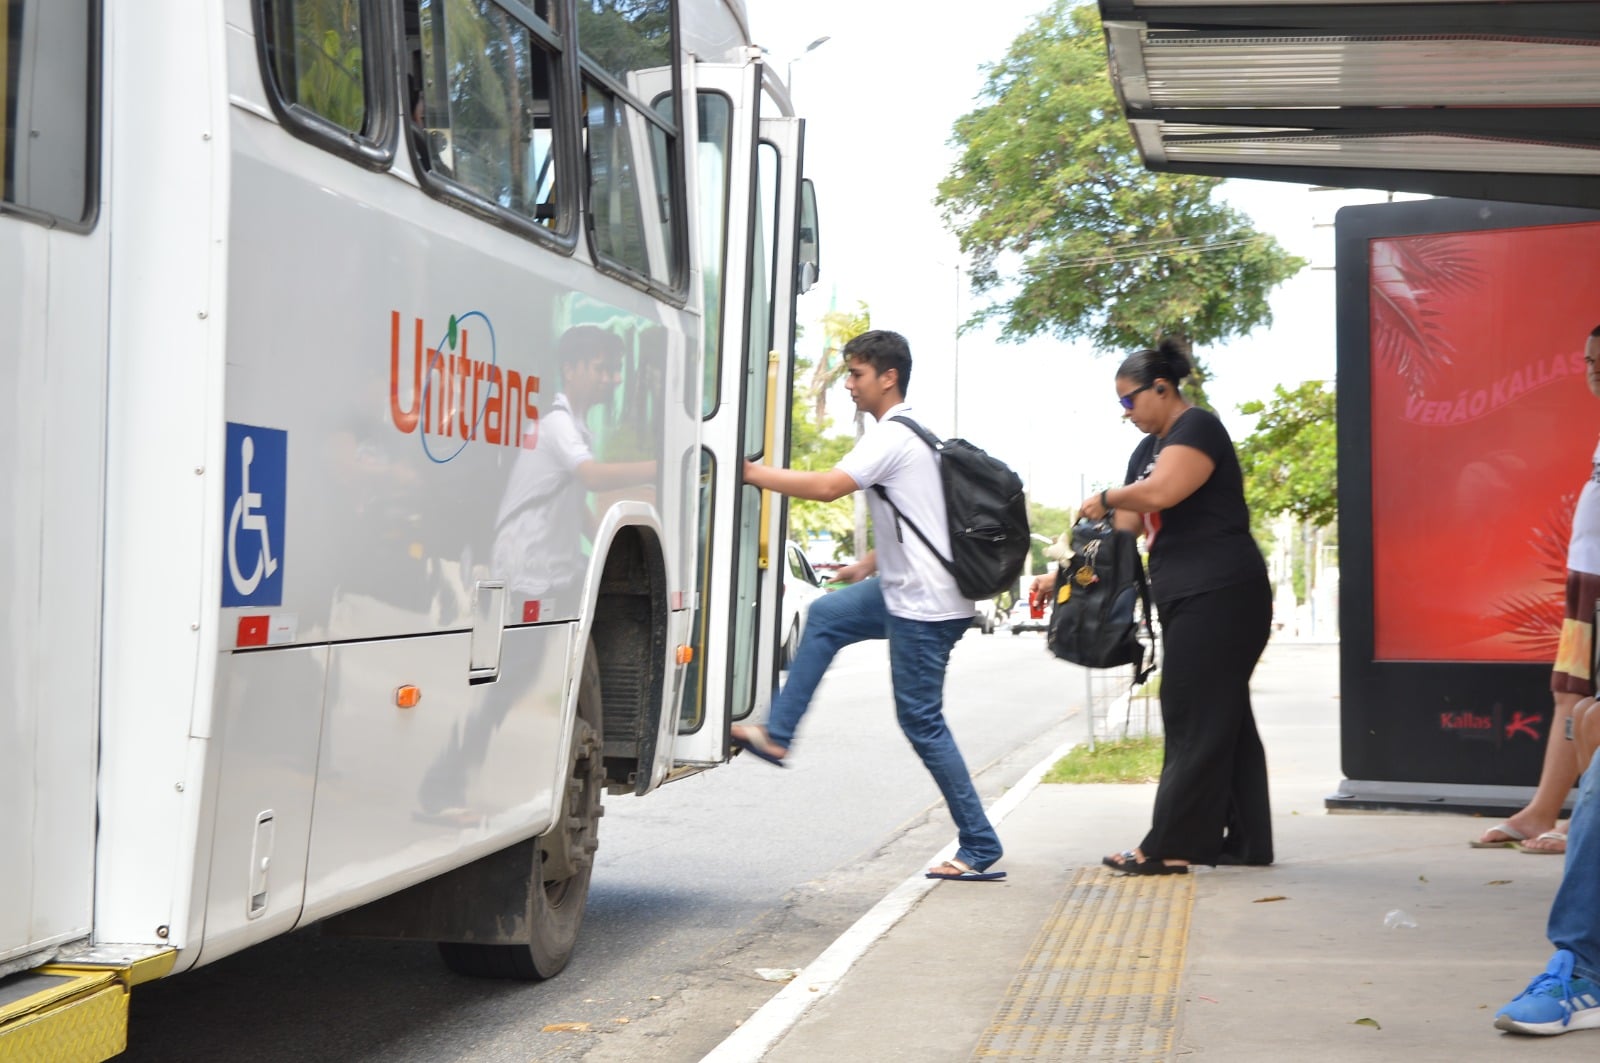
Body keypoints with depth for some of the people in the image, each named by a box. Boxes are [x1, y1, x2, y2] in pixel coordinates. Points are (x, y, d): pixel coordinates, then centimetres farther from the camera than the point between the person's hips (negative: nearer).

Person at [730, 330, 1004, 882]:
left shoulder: (891, 437, -16)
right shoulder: (908, 434, 16)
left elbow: (827, 486, -28)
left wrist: (756, 474, -19)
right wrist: (867, 566, 23)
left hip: (923, 605, -10)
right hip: (907, 590, 10)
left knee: (922, 721, -4)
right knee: (825, 617, 18)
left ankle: (980, 848, 1)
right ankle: (776, 735, 20)